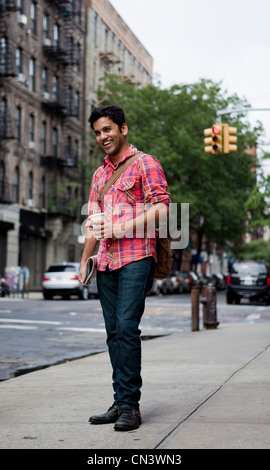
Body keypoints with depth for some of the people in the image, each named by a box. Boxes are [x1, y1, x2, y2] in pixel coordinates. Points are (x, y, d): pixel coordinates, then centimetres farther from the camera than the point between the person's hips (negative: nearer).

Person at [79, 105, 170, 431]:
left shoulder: (145, 164, 2)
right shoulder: (99, 175, 23)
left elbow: (161, 209, -8)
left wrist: (122, 228, -14)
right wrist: (84, 260, 17)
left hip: (136, 257, -7)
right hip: (106, 263, 7)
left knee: (126, 327, -15)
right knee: (114, 332, 6)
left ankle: (130, 405, -12)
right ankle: (120, 402, 10)